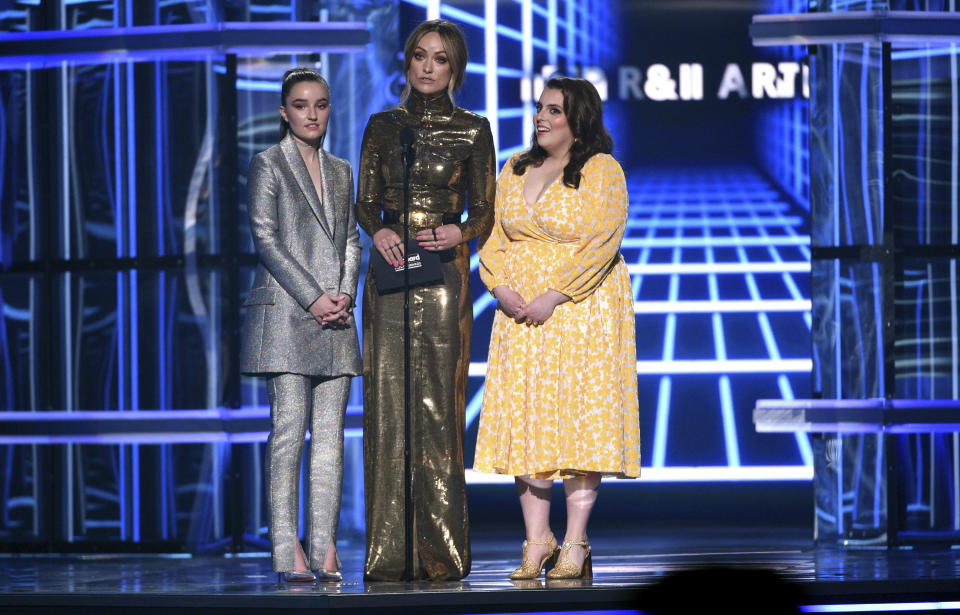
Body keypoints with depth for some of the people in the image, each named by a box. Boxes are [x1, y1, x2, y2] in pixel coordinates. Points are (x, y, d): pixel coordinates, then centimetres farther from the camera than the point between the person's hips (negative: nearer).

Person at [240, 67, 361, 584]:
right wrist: (313, 298, -12)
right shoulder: (268, 165, 2)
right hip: (285, 314, -5)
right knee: (288, 429, -8)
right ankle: (288, 552, -8)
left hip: (335, 316, 5)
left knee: (331, 434, 0)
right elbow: (266, 239, -5)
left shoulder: (341, 172, 18)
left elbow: (350, 241, 17)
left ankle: (324, 549, -1)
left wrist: (345, 293, -2)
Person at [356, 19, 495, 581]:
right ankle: (391, 552, 0)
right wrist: (379, 230, -13)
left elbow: (484, 213, 4)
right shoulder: (383, 126, 13)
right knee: (388, 403, -2)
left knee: (437, 405, -7)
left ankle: (441, 553, -3)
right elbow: (365, 202, 9)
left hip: (443, 273, -3)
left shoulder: (471, 130, 5)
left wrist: (457, 232, -17)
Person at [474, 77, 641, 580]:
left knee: (580, 417, -7)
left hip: (583, 308, -5)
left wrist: (554, 296, -18)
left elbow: (601, 245, -13)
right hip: (520, 312, 5)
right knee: (523, 417, -1)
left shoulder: (602, 171, -4)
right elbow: (492, 235, 12)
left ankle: (575, 545, -3)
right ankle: (536, 539, 4)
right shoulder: (514, 170, 13)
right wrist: (501, 286, -6)